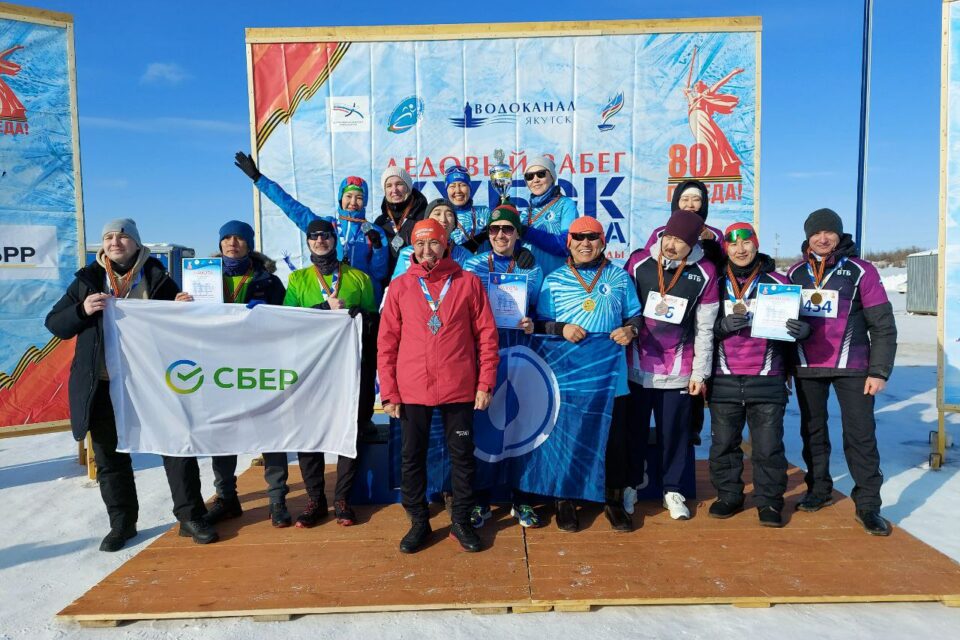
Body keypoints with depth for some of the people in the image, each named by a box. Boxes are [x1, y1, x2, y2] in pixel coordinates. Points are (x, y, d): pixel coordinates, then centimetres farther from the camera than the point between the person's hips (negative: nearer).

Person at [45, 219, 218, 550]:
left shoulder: (157, 277, 4)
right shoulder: (87, 280, 8)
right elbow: (54, 324, 7)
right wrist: (82, 310, -13)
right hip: (105, 386, 2)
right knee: (110, 457, 11)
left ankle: (191, 517, 12)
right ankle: (122, 523, 27)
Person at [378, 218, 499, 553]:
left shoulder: (468, 283, 2)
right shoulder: (399, 287, 4)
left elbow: (486, 334, 1)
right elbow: (386, 342, 3)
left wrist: (485, 383, -3)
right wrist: (388, 392, -1)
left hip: (459, 388, -1)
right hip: (412, 390, 1)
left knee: (462, 456, 9)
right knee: (412, 457, 10)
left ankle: (462, 521, 26)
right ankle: (419, 522, 27)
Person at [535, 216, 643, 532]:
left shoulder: (620, 278, 10)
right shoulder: (554, 280, 6)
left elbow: (635, 316, 14)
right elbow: (540, 323, 4)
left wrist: (630, 329, -7)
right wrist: (561, 329, -15)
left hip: (611, 376, 1)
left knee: (614, 440, 8)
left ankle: (614, 500, 25)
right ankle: (565, 500, 24)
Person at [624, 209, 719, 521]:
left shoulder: (704, 272, -3)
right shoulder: (639, 262, -4)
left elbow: (705, 328, 1)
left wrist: (699, 372, 1)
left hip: (678, 370, 0)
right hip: (636, 366, 0)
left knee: (675, 432, 10)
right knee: (634, 429, 11)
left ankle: (673, 490, 27)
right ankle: (629, 486, 28)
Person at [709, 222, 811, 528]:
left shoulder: (777, 282, 5)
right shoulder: (716, 283, 6)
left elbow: (793, 323, 10)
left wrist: (802, 329, -13)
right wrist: (725, 325, -14)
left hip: (767, 380, -1)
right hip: (724, 380, 1)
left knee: (768, 445, 2)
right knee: (723, 443, 8)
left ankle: (769, 502, 18)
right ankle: (728, 496, 24)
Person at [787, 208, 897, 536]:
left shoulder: (861, 271, -4)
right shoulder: (796, 273, 6)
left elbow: (883, 325, -4)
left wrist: (879, 371, -9)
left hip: (852, 367, -3)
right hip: (806, 367, 3)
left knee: (861, 434, -3)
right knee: (812, 431, 12)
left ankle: (868, 505, 6)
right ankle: (819, 489, 27)